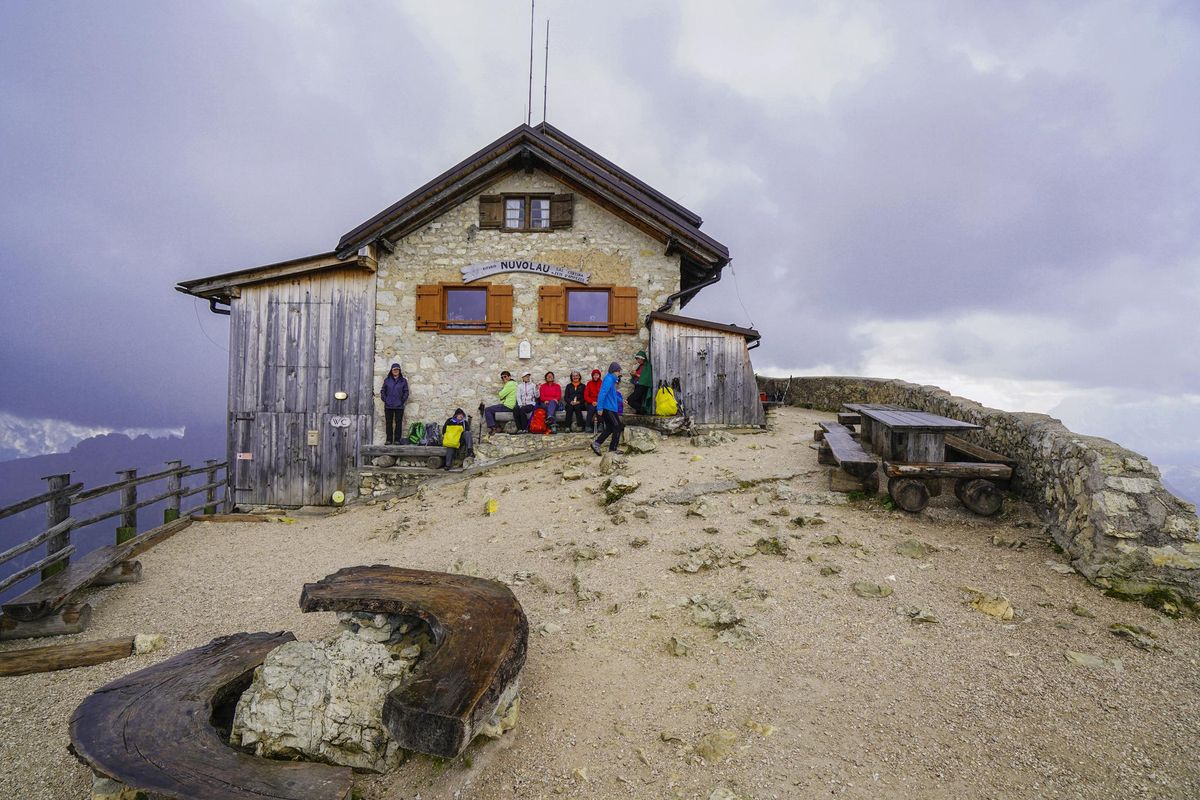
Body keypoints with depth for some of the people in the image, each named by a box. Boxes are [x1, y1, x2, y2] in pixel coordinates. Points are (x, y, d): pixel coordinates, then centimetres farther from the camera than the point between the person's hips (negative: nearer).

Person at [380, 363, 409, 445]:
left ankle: (397, 439, 5)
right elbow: (382, 391, 11)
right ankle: (388, 439, 9)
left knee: (398, 423, 0)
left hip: (399, 406, -1)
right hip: (388, 406, 1)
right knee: (388, 423, 3)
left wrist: (402, 401, -4)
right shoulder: (387, 380, 9)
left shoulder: (403, 381, 6)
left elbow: (406, 392, 6)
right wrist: (385, 399, -1)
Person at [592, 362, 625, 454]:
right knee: (618, 428, 0)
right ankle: (612, 449, 5)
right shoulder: (609, 379, -15)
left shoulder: (611, 379, 17)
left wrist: (621, 401, 34)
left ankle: (596, 444, 7)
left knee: (609, 428, 13)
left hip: (607, 409, 10)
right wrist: (600, 408, -26)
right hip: (609, 408, -10)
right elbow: (603, 393, -23)